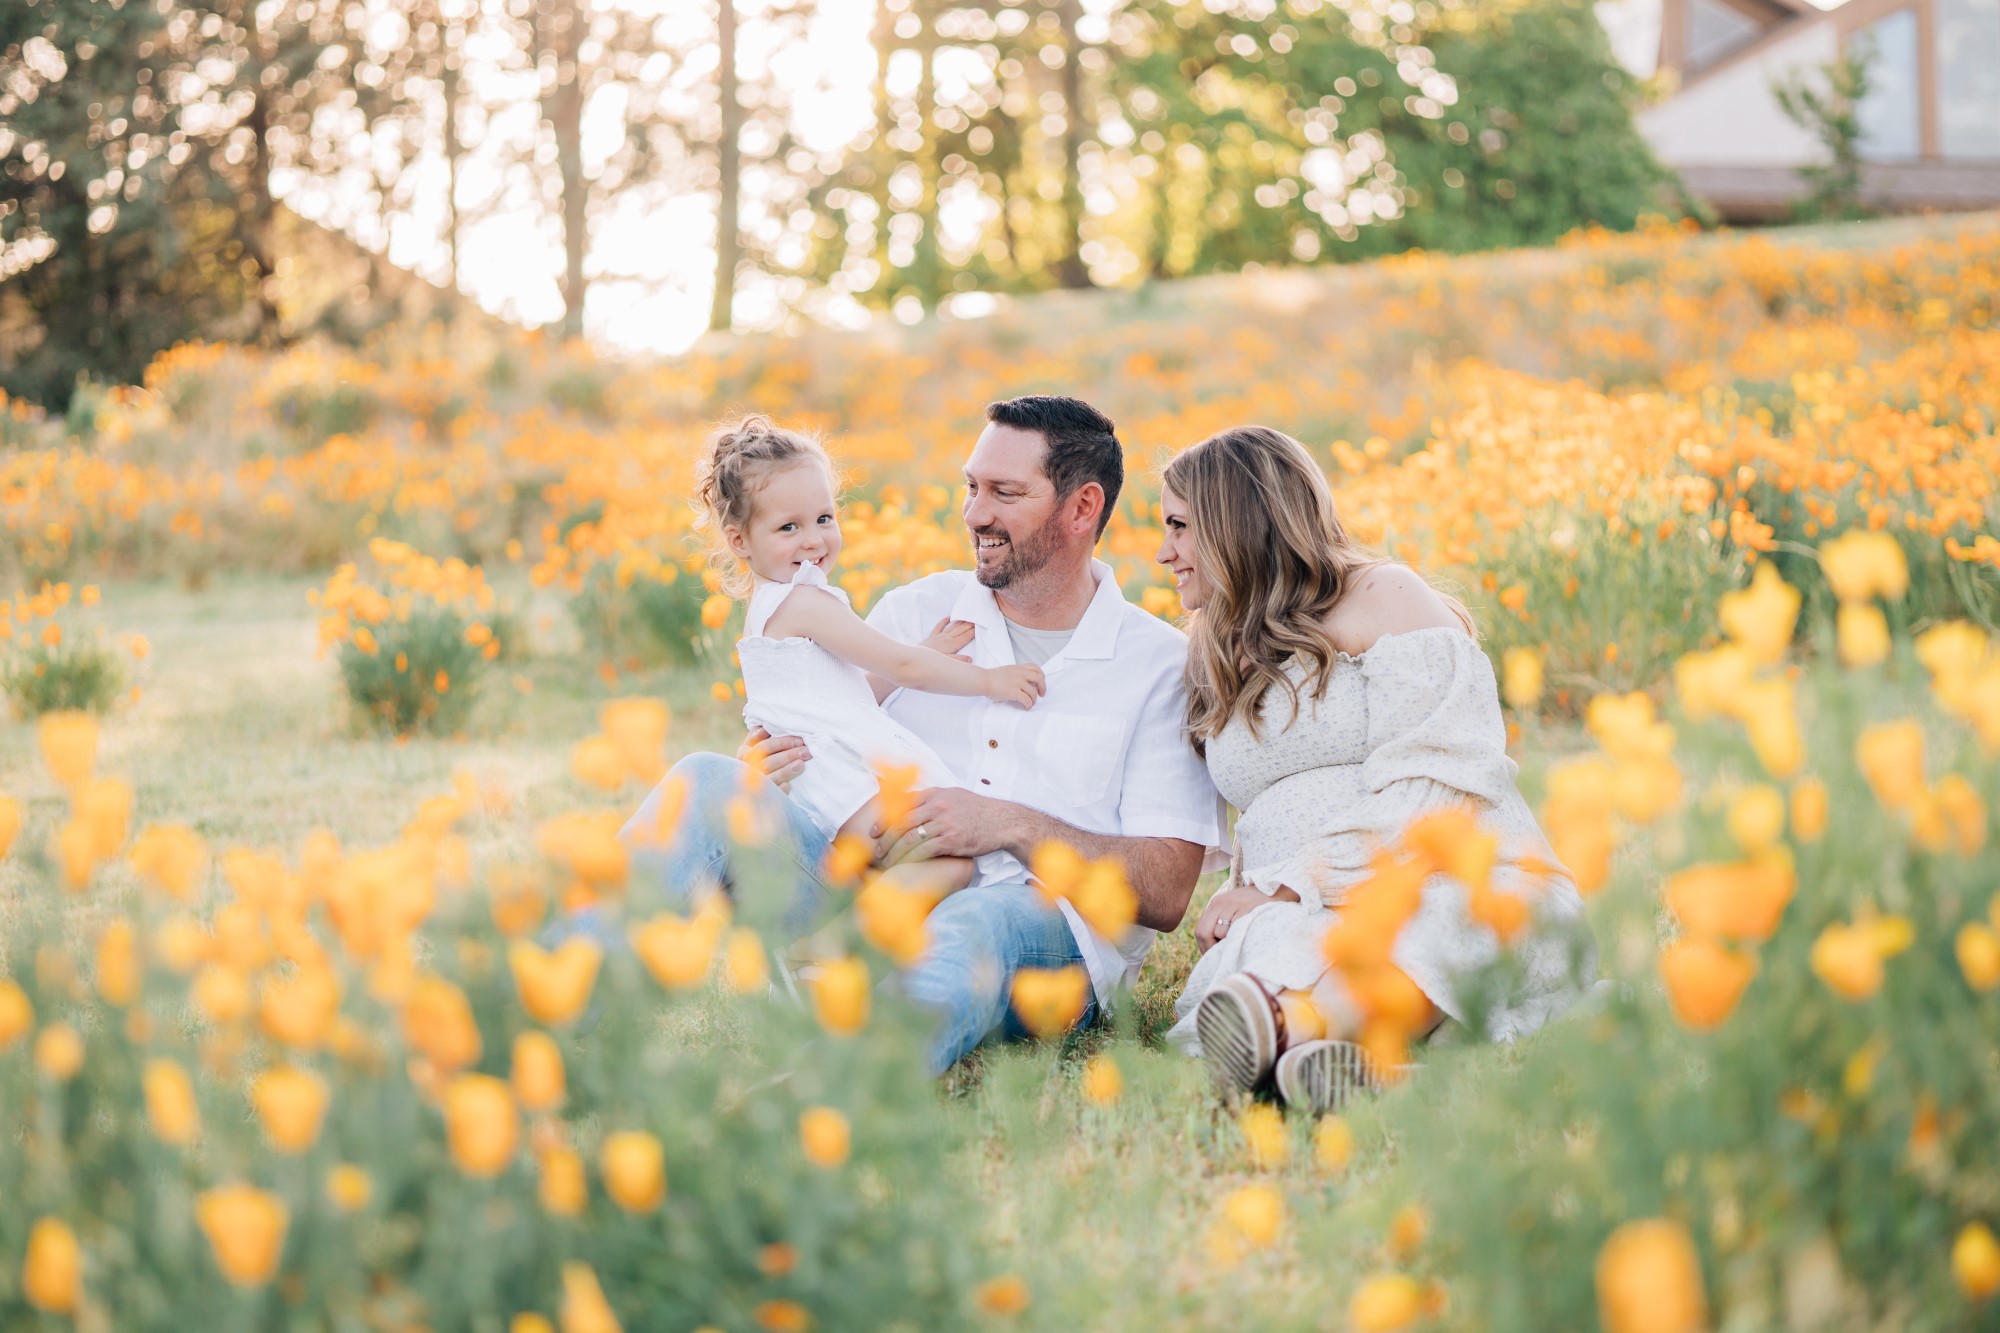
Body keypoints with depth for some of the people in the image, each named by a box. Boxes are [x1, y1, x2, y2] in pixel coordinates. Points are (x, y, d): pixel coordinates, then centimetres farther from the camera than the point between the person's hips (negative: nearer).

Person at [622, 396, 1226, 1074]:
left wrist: (1012, 826, -14)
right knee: (707, 782, -21)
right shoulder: (915, 613, 19)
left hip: (1042, 924, -4)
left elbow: (1168, 893, -1)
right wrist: (758, 767, -8)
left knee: (979, 925, -42)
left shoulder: (1162, 668, 7)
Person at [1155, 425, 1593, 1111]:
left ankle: (1295, 1024, -69)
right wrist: (1242, 895, 3)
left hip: (1465, 882, -5)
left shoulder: (1385, 596, 4)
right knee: (1262, 951, -34)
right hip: (1308, 922, 5)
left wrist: (1287, 886, -15)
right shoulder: (1223, 663, 27)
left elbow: (1435, 784, -8)